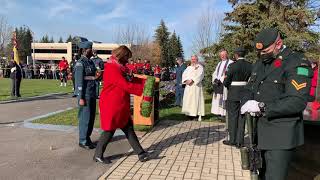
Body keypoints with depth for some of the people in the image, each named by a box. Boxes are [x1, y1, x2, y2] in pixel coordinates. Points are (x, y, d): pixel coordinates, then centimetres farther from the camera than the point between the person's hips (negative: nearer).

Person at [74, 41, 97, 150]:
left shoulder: (91, 62, 13)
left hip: (92, 94, 8)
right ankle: (83, 141, 13)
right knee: (85, 117, 0)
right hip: (85, 94, -8)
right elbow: (79, 81, -14)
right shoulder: (80, 63, -10)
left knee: (91, 117, 12)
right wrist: (81, 98, -17)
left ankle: (87, 138, 26)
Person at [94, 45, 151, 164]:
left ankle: (140, 153, 17)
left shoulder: (119, 68, 13)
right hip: (111, 106, -10)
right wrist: (143, 87, -15)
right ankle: (98, 155, 21)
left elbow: (128, 80, 13)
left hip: (121, 106, 10)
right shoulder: (112, 68, -19)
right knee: (109, 131, 2)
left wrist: (144, 81, 1)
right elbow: (126, 86, -23)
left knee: (128, 128, 10)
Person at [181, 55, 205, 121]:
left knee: (196, 99, -7)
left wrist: (192, 80, -21)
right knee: (188, 100, 2)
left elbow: (200, 75, -12)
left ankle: (198, 114, -4)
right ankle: (190, 113, 7)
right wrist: (186, 80, -10)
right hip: (188, 86, 5)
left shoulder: (200, 67, 3)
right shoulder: (188, 67, 20)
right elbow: (184, 74, 9)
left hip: (196, 86, -5)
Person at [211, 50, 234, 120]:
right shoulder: (219, 63, 22)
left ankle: (224, 114, -6)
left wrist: (220, 80, -17)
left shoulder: (231, 63, -2)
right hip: (217, 83, 7)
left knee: (224, 98, -10)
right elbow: (215, 73, 17)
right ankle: (219, 113, 12)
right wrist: (215, 79, -4)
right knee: (218, 99, 6)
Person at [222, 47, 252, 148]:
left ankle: (232, 140, 13)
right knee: (242, 117, 10)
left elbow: (226, 82, -11)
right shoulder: (250, 65, 2)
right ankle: (239, 141, 15)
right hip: (245, 94, 5)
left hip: (233, 94, -5)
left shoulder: (233, 65, -13)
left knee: (232, 117, 6)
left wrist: (228, 86, 10)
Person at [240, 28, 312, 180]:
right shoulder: (260, 63, 13)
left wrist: (262, 107, -24)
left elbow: (297, 102, -21)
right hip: (260, 131, 7)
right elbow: (249, 89, 15)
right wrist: (247, 104, -7)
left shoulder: (297, 63, -11)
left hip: (280, 135, -7)